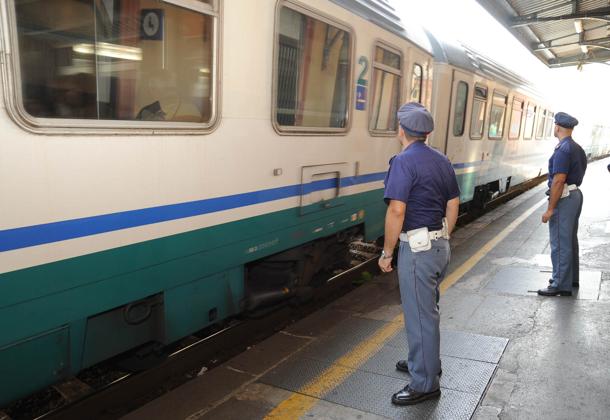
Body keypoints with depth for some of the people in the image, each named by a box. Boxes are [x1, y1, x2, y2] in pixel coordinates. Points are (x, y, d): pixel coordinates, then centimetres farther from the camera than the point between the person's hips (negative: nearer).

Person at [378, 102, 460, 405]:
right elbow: (453, 205, 14)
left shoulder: (403, 162, -16)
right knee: (427, 309, 23)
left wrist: (387, 252, -15)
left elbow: (397, 211, -23)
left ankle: (425, 384, 16)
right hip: (440, 245, 9)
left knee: (420, 315, 3)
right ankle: (426, 362, 41)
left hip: (417, 248, -9)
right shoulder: (442, 161, 9)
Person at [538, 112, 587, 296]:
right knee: (570, 239, 19)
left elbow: (559, 181, -23)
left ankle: (561, 285, 1)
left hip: (564, 198, -10)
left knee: (560, 243, -5)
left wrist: (550, 209, -21)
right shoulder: (578, 148, 12)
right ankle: (571, 278, 31)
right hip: (576, 194, 10)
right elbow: (578, 175, 16)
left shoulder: (563, 150, -19)